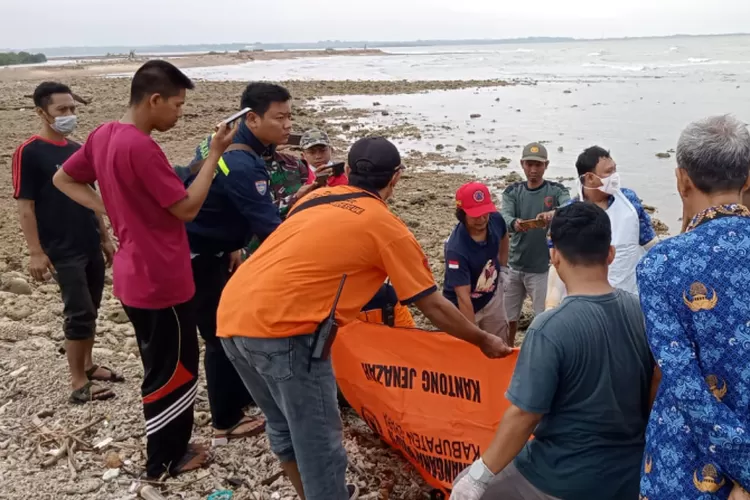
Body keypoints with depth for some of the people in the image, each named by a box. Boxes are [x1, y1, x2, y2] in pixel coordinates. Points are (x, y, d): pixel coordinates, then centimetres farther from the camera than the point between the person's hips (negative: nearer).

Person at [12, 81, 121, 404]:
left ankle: (87, 365, 31)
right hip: (62, 251, -7)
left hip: (91, 247, 7)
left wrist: (105, 238, 17)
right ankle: (78, 384, 4)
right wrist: (36, 252, -16)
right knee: (79, 313, -7)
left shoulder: (77, 150, 10)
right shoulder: (29, 153, -10)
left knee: (90, 310, 14)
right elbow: (25, 207, -12)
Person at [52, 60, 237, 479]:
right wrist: (216, 153, -15)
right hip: (161, 280, -10)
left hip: (136, 275, 10)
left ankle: (172, 447, 39)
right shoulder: (141, 148, -24)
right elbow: (187, 208, -20)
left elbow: (63, 179, 16)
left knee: (162, 367, 23)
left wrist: (110, 209, 9)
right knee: (173, 371, 7)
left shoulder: (103, 136, 4)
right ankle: (165, 460, 23)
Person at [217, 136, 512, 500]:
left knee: (284, 427, 23)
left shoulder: (315, 198, 19)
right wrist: (484, 341, 21)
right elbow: (434, 308, 7)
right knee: (318, 441, 7)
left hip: (232, 315, 8)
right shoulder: (387, 227, 2)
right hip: (280, 328, -8)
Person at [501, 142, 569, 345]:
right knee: (507, 317, 14)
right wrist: (514, 223, -39)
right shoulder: (513, 191, 1)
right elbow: (503, 218, -15)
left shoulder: (556, 191, -5)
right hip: (514, 266, 3)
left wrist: (554, 213, -48)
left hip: (542, 268, -3)